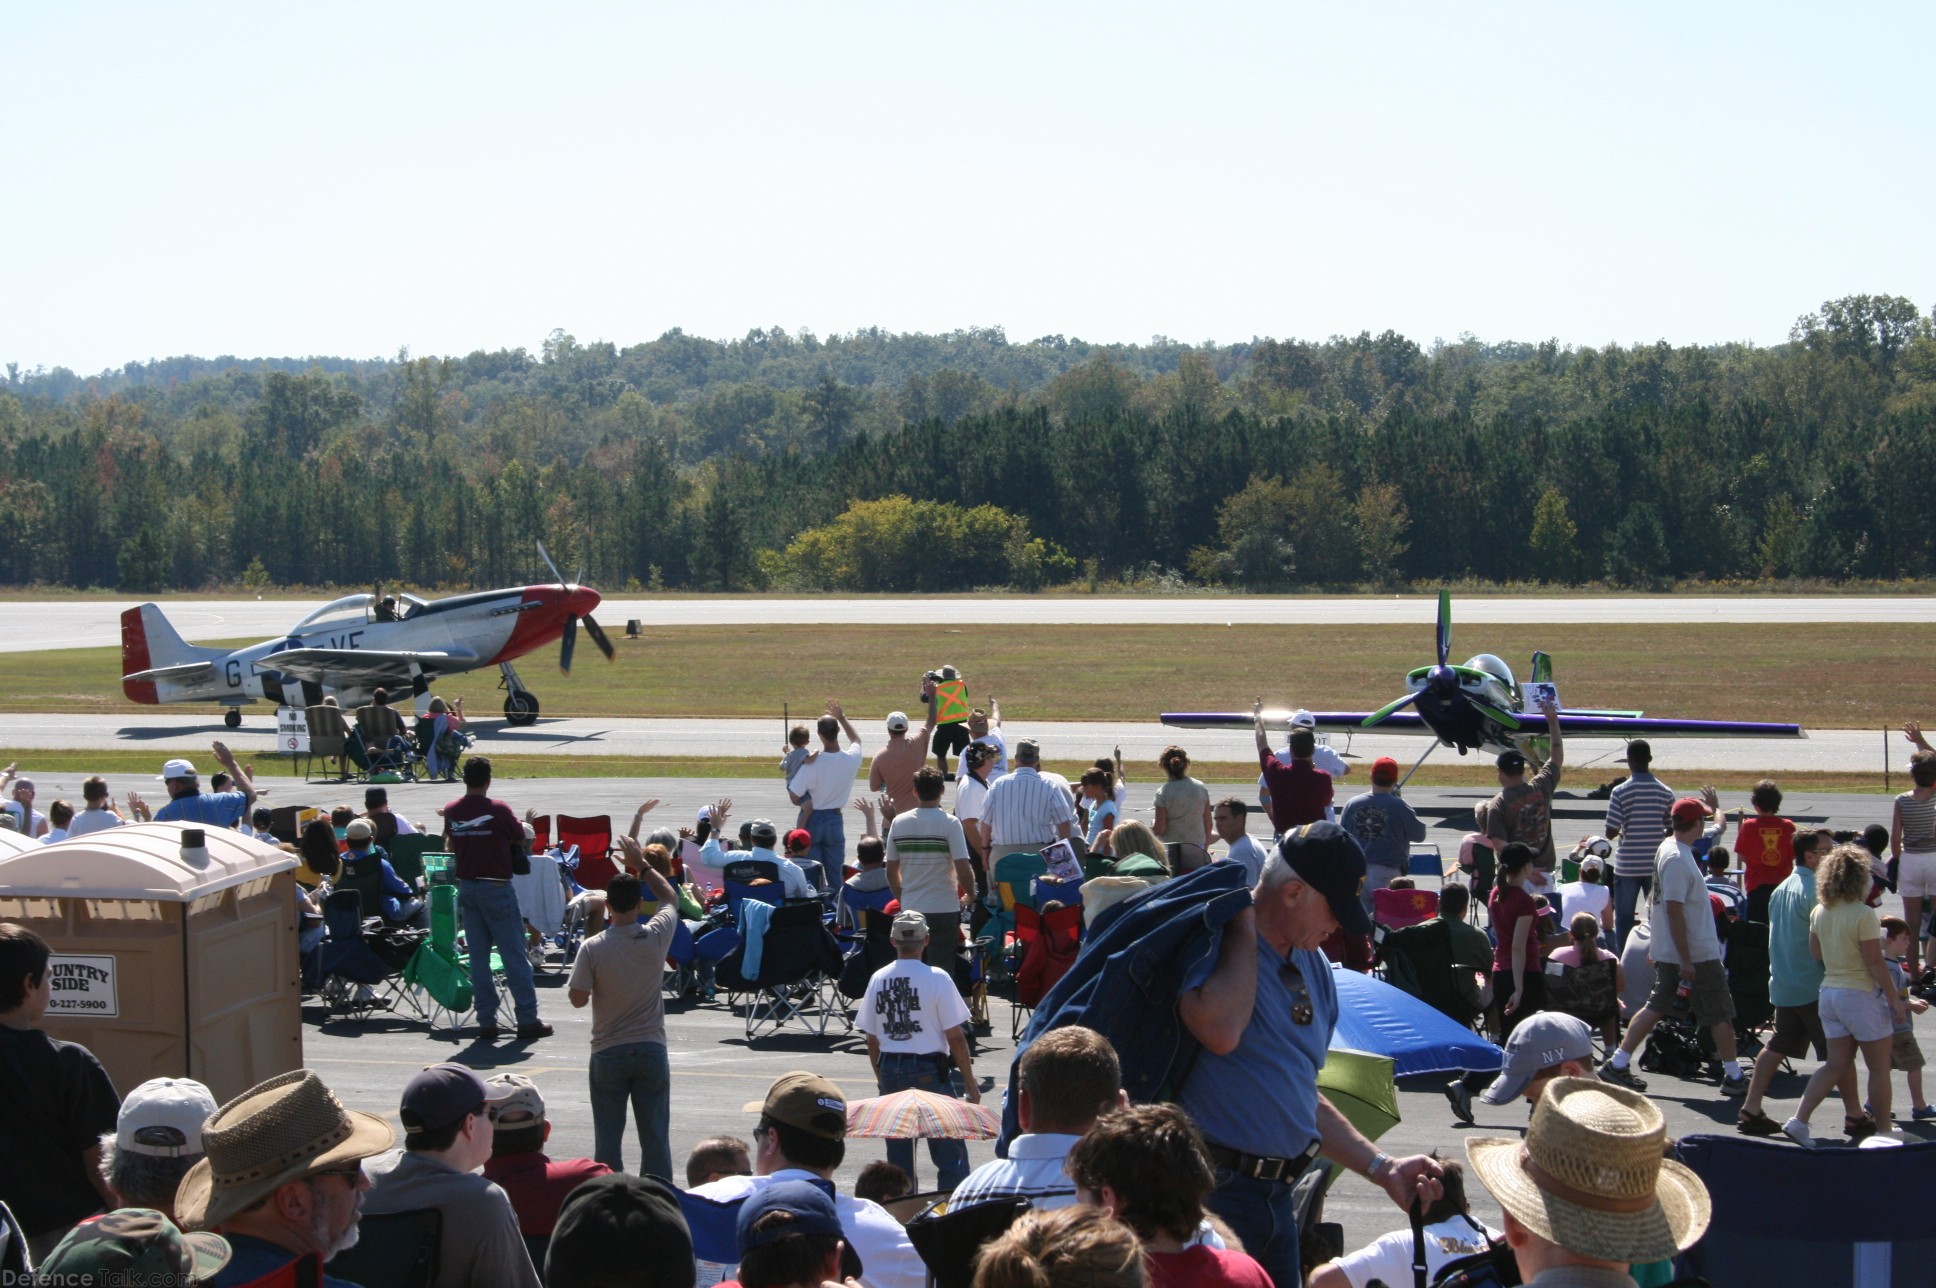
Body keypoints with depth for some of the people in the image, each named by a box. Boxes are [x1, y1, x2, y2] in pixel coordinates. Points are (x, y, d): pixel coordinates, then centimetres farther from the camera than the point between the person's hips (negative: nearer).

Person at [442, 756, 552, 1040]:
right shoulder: (498, 810, -14)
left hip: (465, 886, 5)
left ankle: (487, 1022, 7)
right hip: (495, 886, -5)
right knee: (514, 955, 0)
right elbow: (521, 839, -2)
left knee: (478, 956, 8)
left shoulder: (451, 811, 1)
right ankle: (527, 1019, 0)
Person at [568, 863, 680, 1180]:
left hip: (608, 1053, -1)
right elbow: (670, 897, 13)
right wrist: (643, 865, 19)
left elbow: (578, 999, -9)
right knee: (655, 1136, 7)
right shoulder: (656, 937, -7)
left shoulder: (592, 948, -13)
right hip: (651, 1049, 1)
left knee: (608, 1137, 7)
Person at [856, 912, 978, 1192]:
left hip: (891, 1069, 4)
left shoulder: (878, 979, 2)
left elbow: (872, 1040, 7)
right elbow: (955, 1037, -9)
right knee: (950, 1152, 1)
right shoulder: (937, 978, -10)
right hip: (930, 1070, -4)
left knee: (898, 1154, 11)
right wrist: (970, 1082, 0)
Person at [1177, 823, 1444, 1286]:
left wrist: (1381, 1167, 16)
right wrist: (1244, 928, -19)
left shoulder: (1314, 968, 15)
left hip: (1277, 1195, 8)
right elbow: (1220, 1031, -33)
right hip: (1209, 1191, -8)